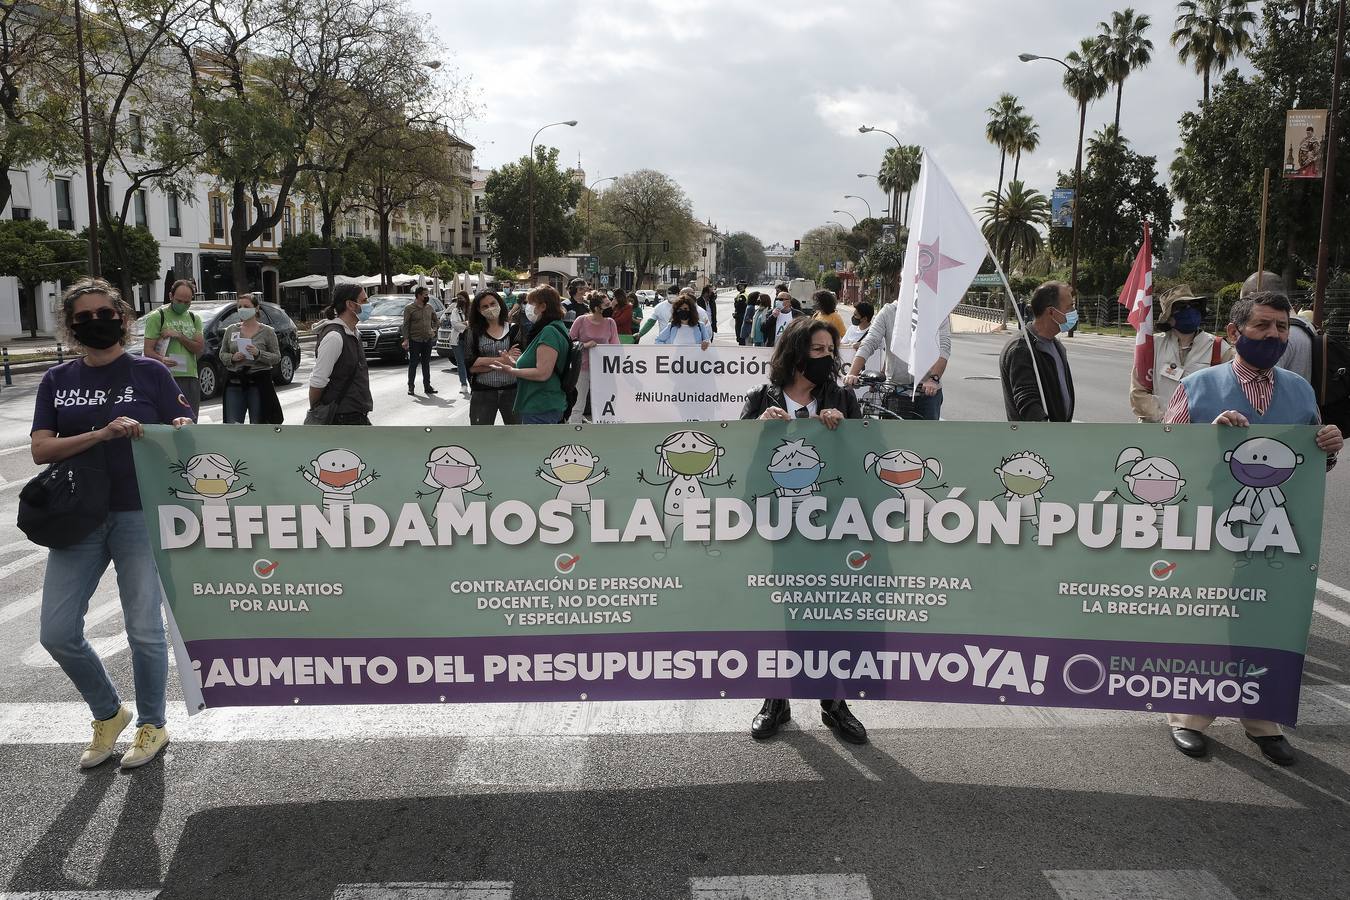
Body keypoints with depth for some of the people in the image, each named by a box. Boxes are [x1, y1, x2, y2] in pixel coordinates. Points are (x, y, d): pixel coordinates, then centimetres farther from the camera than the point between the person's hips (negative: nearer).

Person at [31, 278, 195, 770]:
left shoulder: (150, 373, 0)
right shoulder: (58, 380, 7)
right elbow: (41, 450, -3)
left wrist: (182, 430, -23)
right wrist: (102, 434, -19)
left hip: (139, 514, -3)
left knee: (144, 628, 1)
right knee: (57, 633, 3)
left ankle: (151, 725, 23)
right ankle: (109, 714, 28)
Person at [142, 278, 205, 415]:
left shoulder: (194, 318, 17)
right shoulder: (157, 317, 1)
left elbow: (199, 349, 6)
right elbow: (148, 350, -7)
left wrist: (179, 336, -7)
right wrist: (161, 359, -28)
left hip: (191, 378, 5)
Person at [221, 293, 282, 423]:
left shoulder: (267, 331, 2)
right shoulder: (231, 330, 11)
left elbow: (277, 357, -1)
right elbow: (222, 354, 14)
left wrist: (258, 353, -17)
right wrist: (232, 357, -7)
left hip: (258, 383, -3)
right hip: (234, 383, 3)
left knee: (258, 424, 2)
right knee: (232, 426, -3)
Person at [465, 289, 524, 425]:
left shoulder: (515, 329, 3)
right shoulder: (474, 333, 4)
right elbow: (471, 366, -8)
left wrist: (487, 363, -17)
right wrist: (502, 360, -16)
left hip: (512, 391, 0)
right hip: (482, 393, 0)